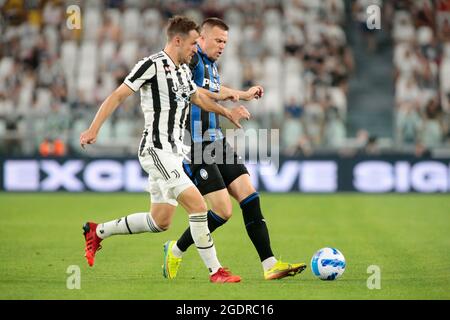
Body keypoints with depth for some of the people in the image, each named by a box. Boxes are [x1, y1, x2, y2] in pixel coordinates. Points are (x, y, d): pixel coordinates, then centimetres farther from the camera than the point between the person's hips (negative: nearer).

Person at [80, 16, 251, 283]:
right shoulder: (153, 65, -11)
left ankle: (97, 231, 28)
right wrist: (94, 129, -17)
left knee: (160, 222, 13)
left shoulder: (184, 70, 15)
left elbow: (197, 97, 34)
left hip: (173, 154, 10)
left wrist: (228, 113, 33)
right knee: (198, 205, -16)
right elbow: (118, 96, -11)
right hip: (157, 150, -10)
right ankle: (216, 271, -11)